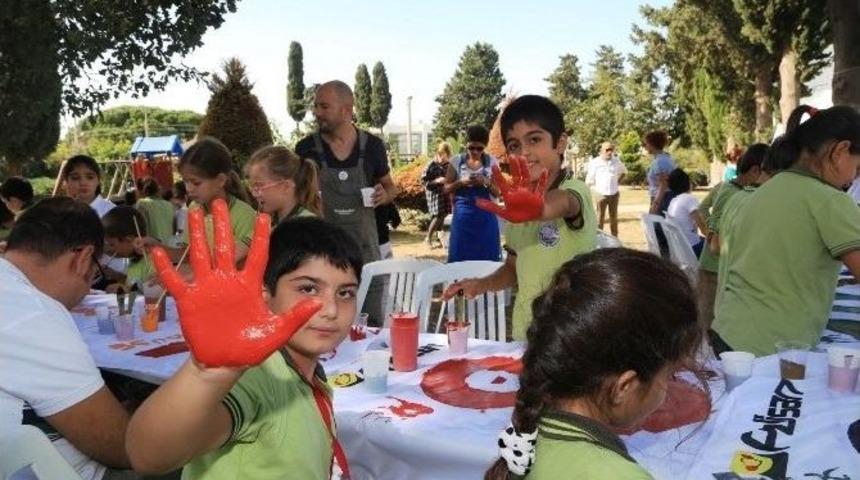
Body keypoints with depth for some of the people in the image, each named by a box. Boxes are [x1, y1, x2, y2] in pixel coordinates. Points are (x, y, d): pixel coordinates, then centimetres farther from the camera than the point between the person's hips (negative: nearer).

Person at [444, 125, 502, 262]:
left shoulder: (492, 162, 1)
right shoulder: (456, 161, 0)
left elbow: (497, 192, 3)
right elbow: (446, 189, 4)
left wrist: (486, 183, -17)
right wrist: (460, 182, -14)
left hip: (485, 216, 0)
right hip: (463, 215, 0)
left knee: (487, 257, 3)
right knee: (461, 256, 2)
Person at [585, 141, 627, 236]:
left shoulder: (616, 161, 2)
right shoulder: (594, 163, -10)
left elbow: (624, 171, 21)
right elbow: (589, 180, -6)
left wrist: (618, 181, 10)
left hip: (614, 194, 4)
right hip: (601, 194, -4)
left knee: (614, 217, 13)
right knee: (600, 218, -2)